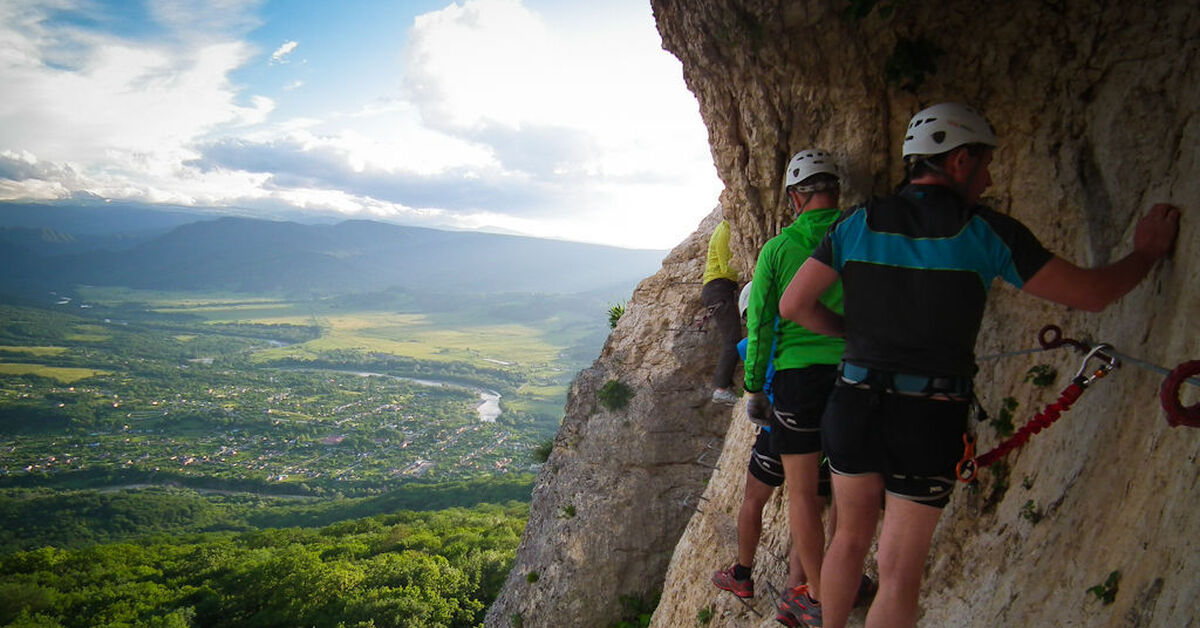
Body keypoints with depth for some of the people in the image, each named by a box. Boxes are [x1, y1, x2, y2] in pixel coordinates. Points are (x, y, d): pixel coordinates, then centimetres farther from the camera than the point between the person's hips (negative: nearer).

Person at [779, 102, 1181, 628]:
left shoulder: (859, 222, 1)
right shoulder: (987, 231, -7)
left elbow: (793, 305, -1)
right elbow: (1091, 293, -1)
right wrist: (1147, 252, 18)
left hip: (855, 402, 4)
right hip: (928, 419, -3)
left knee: (851, 538, 22)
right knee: (899, 574, 8)